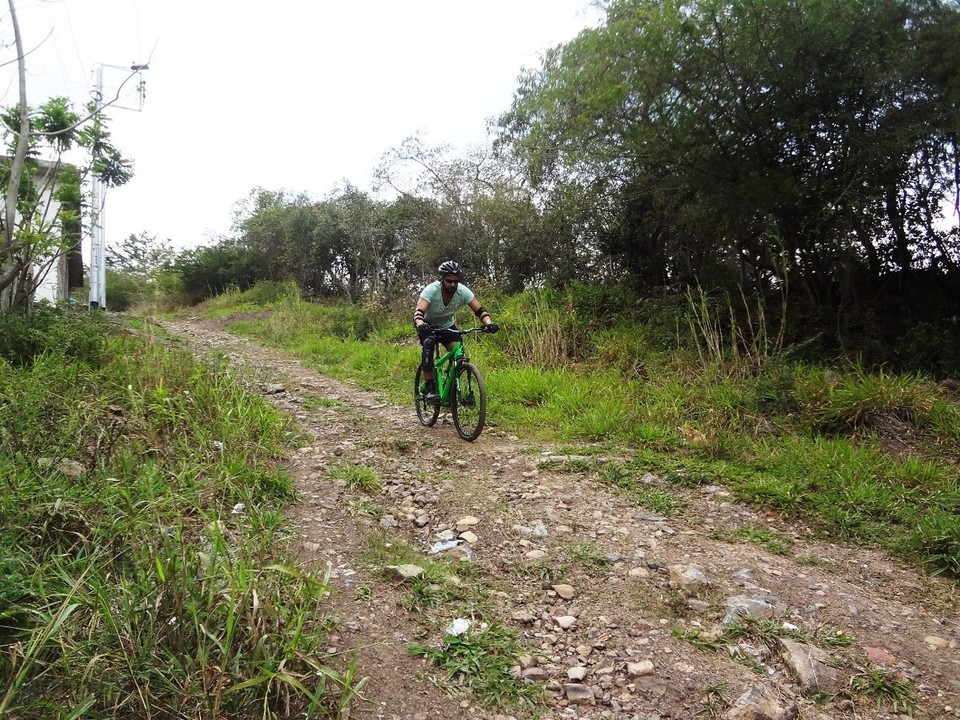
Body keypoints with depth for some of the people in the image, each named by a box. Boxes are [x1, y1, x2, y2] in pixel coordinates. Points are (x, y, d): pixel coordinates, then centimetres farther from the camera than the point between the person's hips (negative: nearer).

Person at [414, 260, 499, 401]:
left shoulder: (463, 291, -23)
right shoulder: (431, 290, -31)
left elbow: (479, 310, -25)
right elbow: (419, 311, -43)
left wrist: (489, 323, -46)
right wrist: (420, 325, -65)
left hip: (447, 325, 3)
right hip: (428, 325, -3)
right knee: (428, 344, -33)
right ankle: (430, 389, -29)